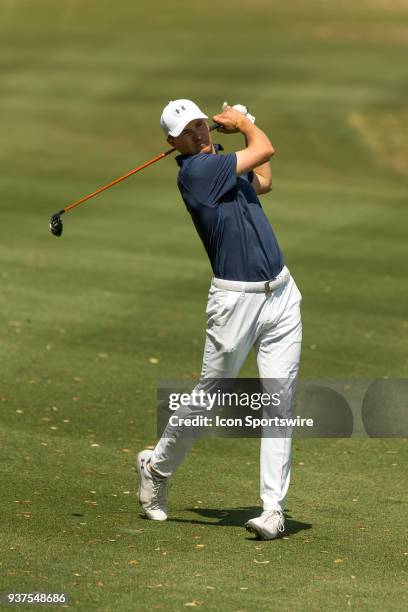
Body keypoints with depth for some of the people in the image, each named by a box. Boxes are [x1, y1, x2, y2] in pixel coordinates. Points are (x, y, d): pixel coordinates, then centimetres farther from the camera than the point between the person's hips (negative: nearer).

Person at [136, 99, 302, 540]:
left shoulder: (220, 166, 13)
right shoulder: (195, 170, -14)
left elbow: (263, 182, 33)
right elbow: (265, 149, -12)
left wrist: (244, 124, 27)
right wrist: (245, 124, 8)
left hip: (281, 293, 7)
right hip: (236, 300, -7)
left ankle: (273, 508, -3)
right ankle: (156, 467, 31)